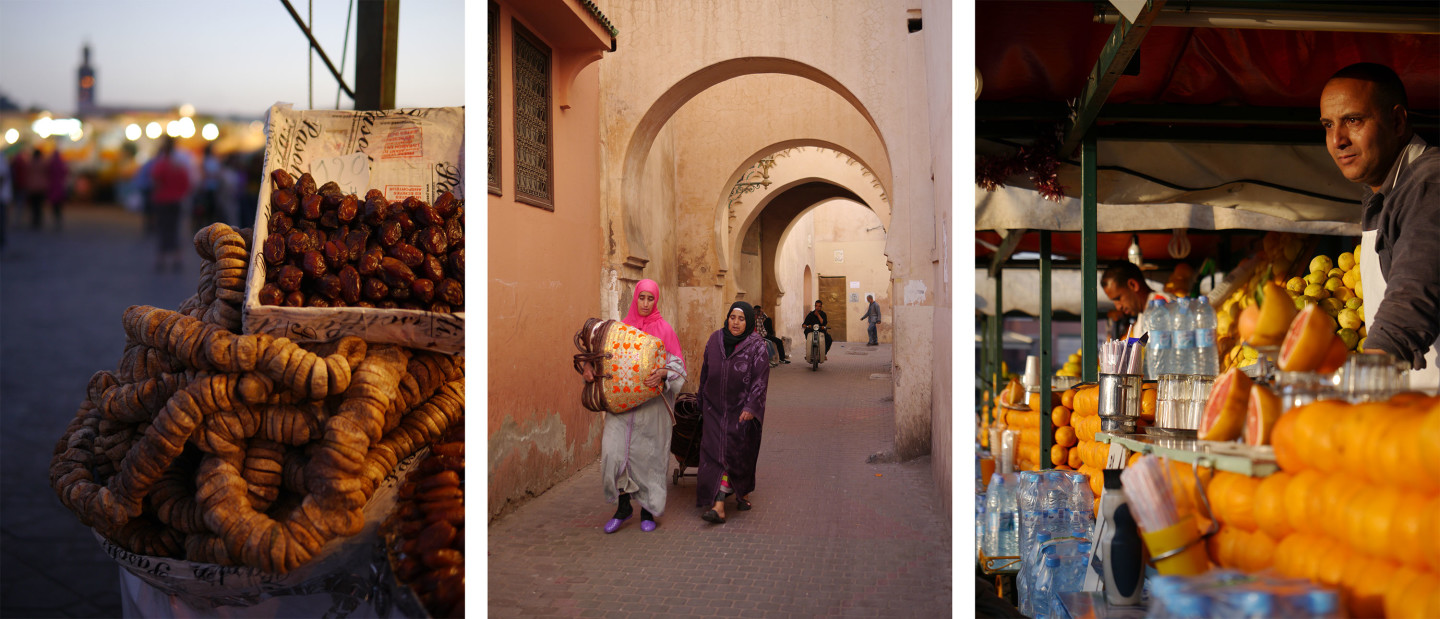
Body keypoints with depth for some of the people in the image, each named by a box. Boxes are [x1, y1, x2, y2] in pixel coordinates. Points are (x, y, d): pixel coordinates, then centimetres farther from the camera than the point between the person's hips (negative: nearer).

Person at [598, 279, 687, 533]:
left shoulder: (663, 329, 1)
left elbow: (677, 365, -2)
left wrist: (662, 374, -23)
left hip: (651, 403, -2)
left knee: (649, 455, 3)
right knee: (613, 450, -10)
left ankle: (648, 510, 19)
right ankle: (623, 506, 7)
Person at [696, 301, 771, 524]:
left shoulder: (756, 346, -7)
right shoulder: (715, 340, 4)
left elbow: (760, 380, -10)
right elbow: (705, 373, 13)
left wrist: (750, 407, -17)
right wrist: (702, 402, 17)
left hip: (742, 411, -3)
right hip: (715, 408, 3)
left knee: (739, 453, 3)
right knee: (716, 453, -5)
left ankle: (743, 493, 28)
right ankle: (718, 506, -6)